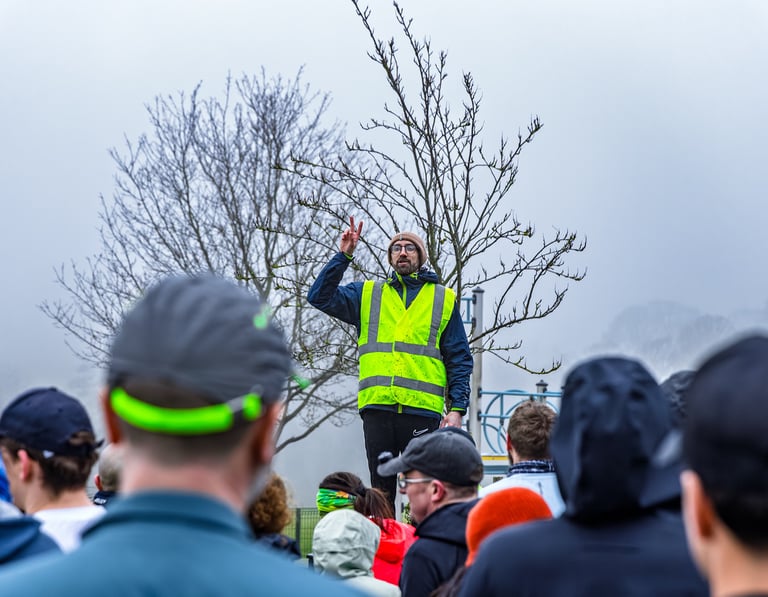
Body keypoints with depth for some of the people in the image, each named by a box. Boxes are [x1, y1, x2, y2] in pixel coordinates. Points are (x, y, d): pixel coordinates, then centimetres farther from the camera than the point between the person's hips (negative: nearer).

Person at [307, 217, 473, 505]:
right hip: (377, 408, 2)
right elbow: (320, 296, 5)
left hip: (423, 409, -2)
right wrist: (343, 256, -2)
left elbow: (459, 360, 10)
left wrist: (457, 408, -1)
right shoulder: (367, 294, 17)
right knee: (381, 490, 5)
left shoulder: (443, 300, 13)